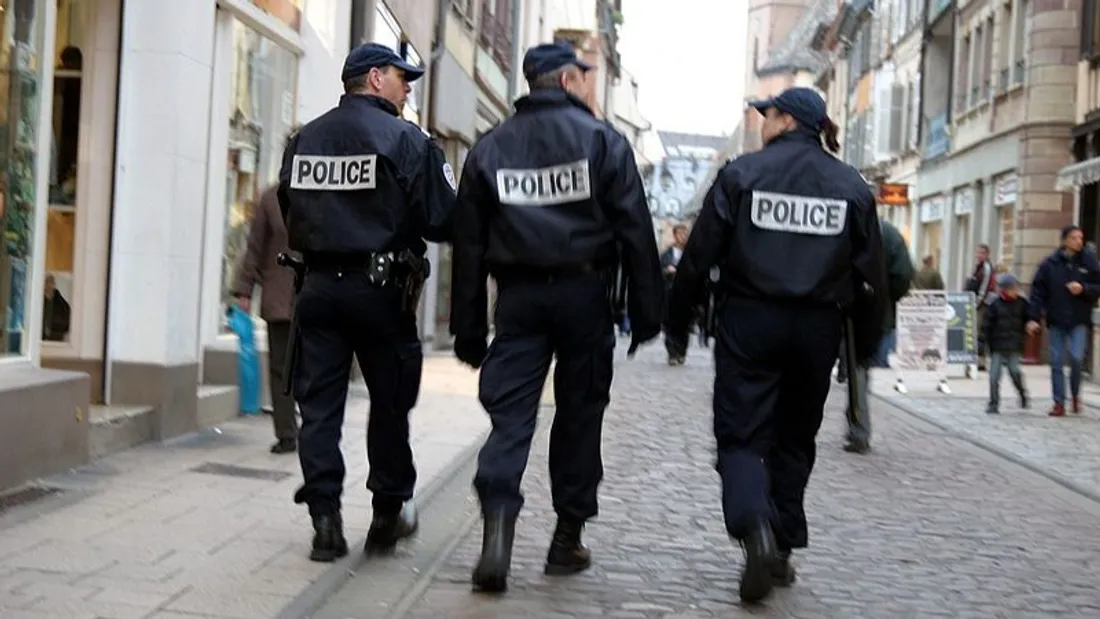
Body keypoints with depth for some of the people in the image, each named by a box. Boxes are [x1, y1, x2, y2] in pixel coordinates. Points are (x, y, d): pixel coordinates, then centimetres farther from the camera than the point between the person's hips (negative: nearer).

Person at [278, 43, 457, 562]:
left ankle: (325, 520, 5)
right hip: (380, 289, -4)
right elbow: (441, 221, -11)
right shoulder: (405, 140, -8)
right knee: (390, 404, 11)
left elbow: (290, 216, 15)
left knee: (319, 405, 6)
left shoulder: (304, 140, 8)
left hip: (318, 286, 4)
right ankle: (388, 513, 21)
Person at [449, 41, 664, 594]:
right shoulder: (601, 139, 0)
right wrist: (646, 310, 0)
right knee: (579, 414, 10)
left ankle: (497, 524, -19)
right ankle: (567, 537, 18)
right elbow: (635, 230, -5)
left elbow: (468, 243, 7)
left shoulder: (489, 147, 9)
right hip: (583, 291, -1)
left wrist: (468, 328, 10)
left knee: (510, 414, 1)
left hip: (518, 295, 2)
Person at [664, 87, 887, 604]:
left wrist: (677, 322, 5)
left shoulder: (741, 174, -3)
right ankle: (783, 550, 21)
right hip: (817, 328, 3)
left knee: (741, 434, 3)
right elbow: (872, 274, 6)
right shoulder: (852, 186, 5)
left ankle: (756, 529, -22)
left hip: (749, 322, -3)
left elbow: (699, 255, -4)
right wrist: (866, 344, 14)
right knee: (794, 438, 17)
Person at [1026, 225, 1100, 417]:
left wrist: (1083, 288, -15)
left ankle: (1075, 395, 15)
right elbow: (1038, 291, -1)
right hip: (1056, 321, 1)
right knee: (1056, 362, 3)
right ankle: (1059, 402, 11)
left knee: (1076, 358, -10)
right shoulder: (1050, 264, -1)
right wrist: (1034, 317, -6)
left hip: (1079, 321, -1)